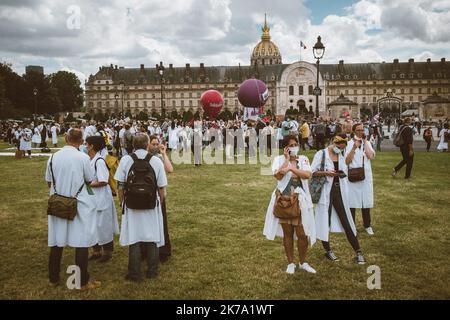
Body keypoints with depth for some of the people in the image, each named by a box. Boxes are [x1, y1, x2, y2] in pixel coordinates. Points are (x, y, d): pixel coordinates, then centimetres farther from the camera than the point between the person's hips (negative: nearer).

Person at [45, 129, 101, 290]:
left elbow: (49, 182, 7)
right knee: (82, 242, 3)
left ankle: (53, 278, 25)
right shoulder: (82, 157, -13)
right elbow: (89, 181, -1)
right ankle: (83, 281, 10)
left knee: (56, 241, 13)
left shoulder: (53, 157, -3)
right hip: (79, 205, -4)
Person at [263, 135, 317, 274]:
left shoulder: (303, 159, 5)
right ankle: (290, 263, 23)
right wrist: (287, 159, -12)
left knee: (302, 234, 3)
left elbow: (308, 175, -13)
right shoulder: (279, 159, 1)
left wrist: (291, 168, -19)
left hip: (300, 201, 1)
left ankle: (303, 263, 23)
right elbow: (278, 176, -17)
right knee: (287, 233, 9)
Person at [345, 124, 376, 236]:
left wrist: (365, 142, -8)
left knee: (366, 202, 12)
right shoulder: (349, 144, -5)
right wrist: (354, 147, -20)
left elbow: (371, 156, -12)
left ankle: (367, 225, 27)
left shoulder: (367, 143, 6)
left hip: (366, 177, 3)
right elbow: (347, 161, -13)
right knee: (352, 202, 3)